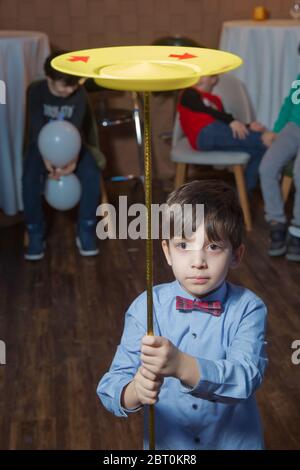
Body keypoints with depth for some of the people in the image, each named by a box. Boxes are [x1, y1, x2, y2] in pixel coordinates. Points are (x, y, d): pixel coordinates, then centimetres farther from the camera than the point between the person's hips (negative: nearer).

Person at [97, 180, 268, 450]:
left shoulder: (248, 309, -17)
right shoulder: (146, 307, -15)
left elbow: (245, 377, -31)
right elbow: (111, 386, -19)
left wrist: (181, 365, -46)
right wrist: (135, 392, -41)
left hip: (235, 440, 0)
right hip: (165, 441, 1)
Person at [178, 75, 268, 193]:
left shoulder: (215, 100, 33)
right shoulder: (189, 94, 14)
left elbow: (224, 122, 18)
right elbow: (206, 110, -6)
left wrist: (248, 127, -2)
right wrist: (232, 121, -21)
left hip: (217, 137, 7)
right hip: (205, 134, -7)